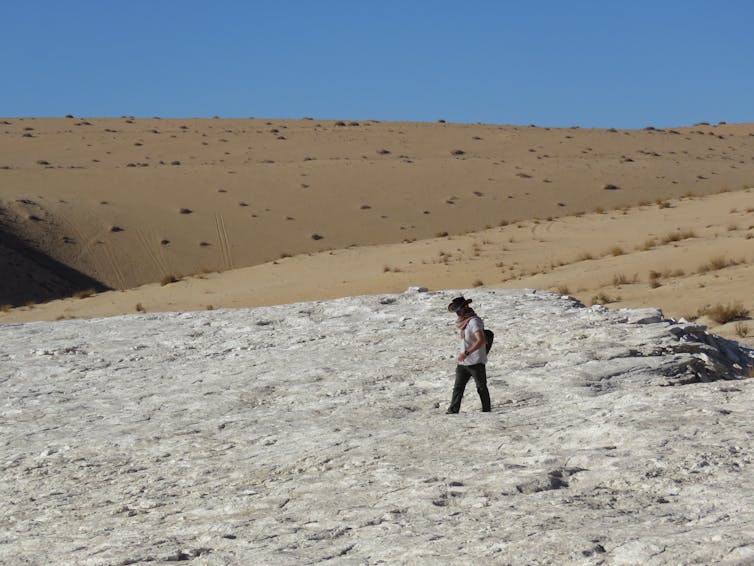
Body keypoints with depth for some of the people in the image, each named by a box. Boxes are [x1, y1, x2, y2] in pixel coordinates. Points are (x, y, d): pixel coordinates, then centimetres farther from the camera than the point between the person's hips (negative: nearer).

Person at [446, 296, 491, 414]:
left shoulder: (474, 321, -16)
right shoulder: (463, 321, 12)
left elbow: (481, 341, -27)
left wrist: (467, 352, -33)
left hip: (476, 362, -8)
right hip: (463, 362, 8)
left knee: (481, 387, 3)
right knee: (458, 387, 1)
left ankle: (486, 411, 12)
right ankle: (452, 411, -2)